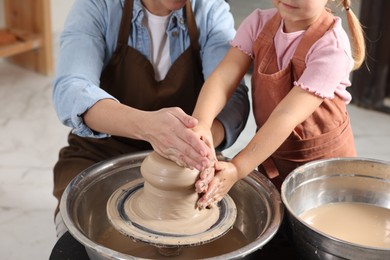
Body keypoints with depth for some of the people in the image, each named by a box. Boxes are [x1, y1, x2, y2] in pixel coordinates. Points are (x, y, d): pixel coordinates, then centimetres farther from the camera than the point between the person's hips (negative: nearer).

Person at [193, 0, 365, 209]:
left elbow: (287, 115, -32)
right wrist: (200, 122, -39)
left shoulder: (331, 47, -25)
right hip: (270, 154, 4)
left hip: (320, 159, -4)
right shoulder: (259, 23, -9)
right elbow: (224, 76, -20)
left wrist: (237, 169, -38)